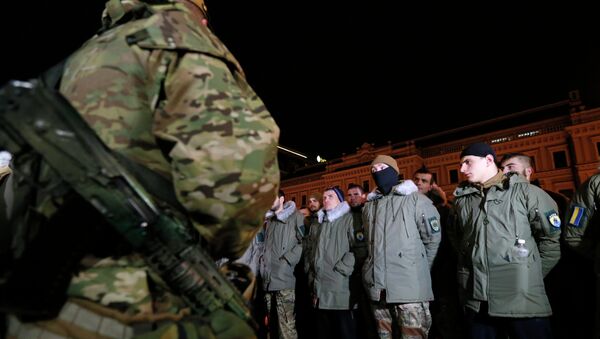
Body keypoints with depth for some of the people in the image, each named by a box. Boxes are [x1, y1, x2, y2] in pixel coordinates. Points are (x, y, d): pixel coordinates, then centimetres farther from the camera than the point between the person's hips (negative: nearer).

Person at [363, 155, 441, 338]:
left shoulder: (415, 199, -2)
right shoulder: (369, 205, 14)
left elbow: (432, 238, 0)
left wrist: (418, 269, 6)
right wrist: (376, 265, 14)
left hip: (409, 285, -5)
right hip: (378, 285, 5)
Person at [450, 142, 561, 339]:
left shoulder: (525, 192, 0)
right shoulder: (462, 200, 13)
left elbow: (551, 237, 2)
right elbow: (455, 239, 22)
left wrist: (533, 274, 3)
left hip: (523, 298, -4)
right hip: (476, 300, 4)